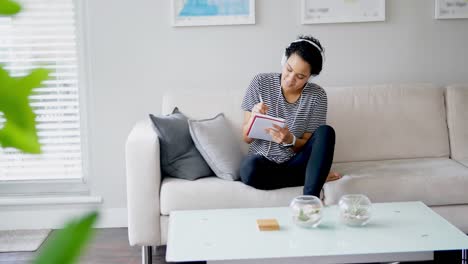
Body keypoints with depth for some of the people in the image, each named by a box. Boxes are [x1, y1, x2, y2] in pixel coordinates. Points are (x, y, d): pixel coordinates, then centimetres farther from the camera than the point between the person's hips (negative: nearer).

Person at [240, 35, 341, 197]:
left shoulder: (316, 96, -8)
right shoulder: (261, 83, -8)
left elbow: (308, 145, -5)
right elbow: (246, 138, -5)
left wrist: (290, 140, -28)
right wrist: (254, 117, -27)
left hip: (295, 162, 0)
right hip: (263, 160, 0)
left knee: (326, 132, -26)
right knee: (249, 169, -36)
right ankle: (317, 176, -15)